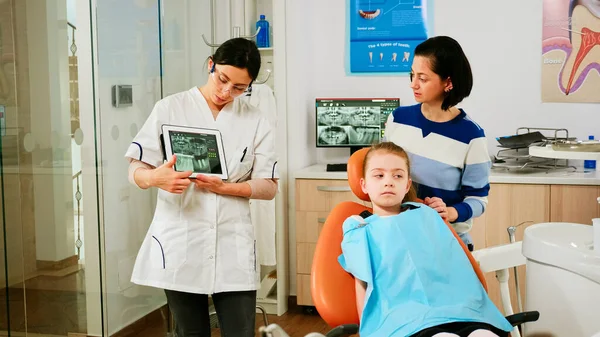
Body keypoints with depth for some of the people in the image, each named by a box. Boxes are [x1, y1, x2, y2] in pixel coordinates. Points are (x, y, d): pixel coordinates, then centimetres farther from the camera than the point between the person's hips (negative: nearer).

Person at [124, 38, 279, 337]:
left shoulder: (256, 122, 6)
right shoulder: (170, 108, 1)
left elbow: (269, 186, 4)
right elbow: (136, 171, -1)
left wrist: (225, 188, -13)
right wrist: (155, 178, -25)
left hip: (233, 248, 1)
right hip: (180, 245, -1)